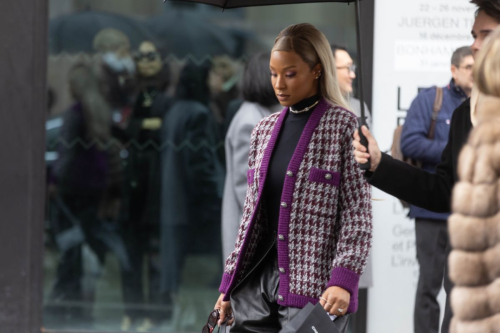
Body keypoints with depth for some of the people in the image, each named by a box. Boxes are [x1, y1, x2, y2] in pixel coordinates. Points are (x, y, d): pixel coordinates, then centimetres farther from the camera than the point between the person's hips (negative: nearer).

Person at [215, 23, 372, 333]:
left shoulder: (344, 127, -3)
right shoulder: (264, 130, 15)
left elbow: (358, 215, -8)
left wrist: (343, 280, -19)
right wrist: (229, 283, 14)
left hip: (314, 287, -6)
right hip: (260, 280, 6)